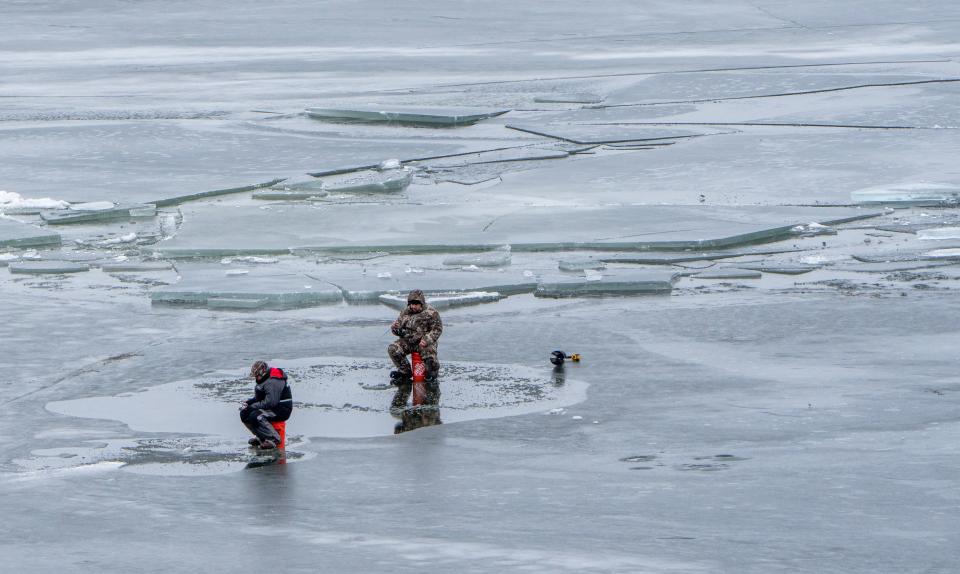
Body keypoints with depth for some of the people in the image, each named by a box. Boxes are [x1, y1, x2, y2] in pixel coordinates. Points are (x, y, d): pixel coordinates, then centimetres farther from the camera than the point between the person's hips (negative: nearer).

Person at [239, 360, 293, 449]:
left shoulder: (273, 382, -22)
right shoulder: (264, 380, 13)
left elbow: (270, 402, -29)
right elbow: (258, 398, 22)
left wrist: (252, 406, -21)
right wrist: (247, 402, 3)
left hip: (282, 410, -11)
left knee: (255, 416, -31)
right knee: (244, 413, 3)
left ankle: (273, 439, -22)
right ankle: (261, 437, 8)